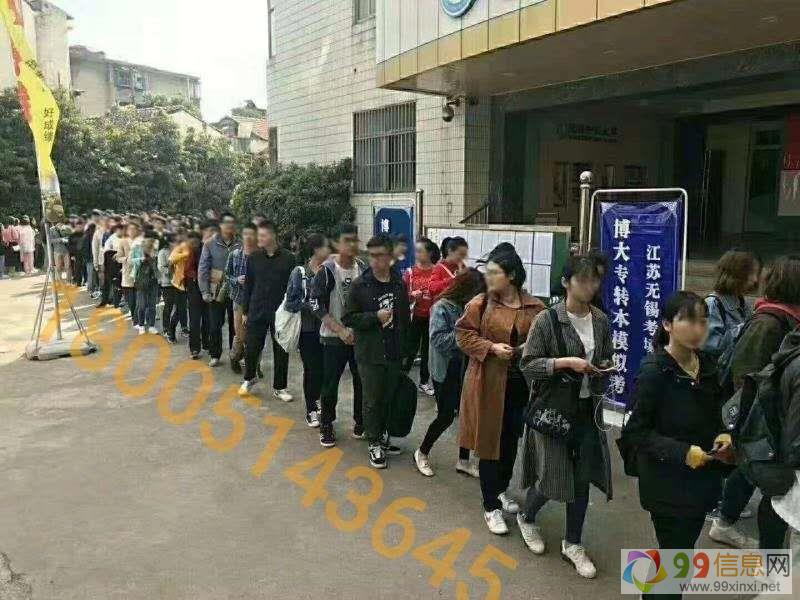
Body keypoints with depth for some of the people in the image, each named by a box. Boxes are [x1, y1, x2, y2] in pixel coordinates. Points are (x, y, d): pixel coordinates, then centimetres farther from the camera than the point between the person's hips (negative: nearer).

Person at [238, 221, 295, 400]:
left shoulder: (288, 259, -5)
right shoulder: (254, 258, 2)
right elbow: (248, 286, 7)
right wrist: (245, 311, 6)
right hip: (256, 312, 2)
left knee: (281, 351, 6)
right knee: (252, 348, 8)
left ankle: (279, 387, 22)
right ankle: (249, 378, 34)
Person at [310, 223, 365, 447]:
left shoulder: (363, 269, 0)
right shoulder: (326, 271, -11)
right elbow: (316, 305, -13)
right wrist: (341, 330, -18)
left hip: (360, 336, 4)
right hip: (334, 338, -3)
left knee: (362, 381, 9)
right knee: (330, 384, 4)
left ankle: (360, 423, 27)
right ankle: (326, 426, 22)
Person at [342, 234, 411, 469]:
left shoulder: (399, 284, 4)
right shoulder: (360, 285, -8)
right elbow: (348, 318, -7)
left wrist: (403, 347, 12)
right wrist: (375, 317, -17)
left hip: (394, 354, 4)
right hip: (370, 354, -4)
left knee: (389, 399, 13)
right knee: (372, 401, 4)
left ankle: (383, 437, 31)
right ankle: (374, 444, 19)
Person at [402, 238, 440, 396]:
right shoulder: (410, 272, -2)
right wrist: (412, 296, -18)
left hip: (431, 317, 1)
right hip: (415, 316, -1)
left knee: (428, 350, 12)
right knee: (411, 350, 1)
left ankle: (424, 382, 26)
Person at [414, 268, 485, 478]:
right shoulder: (442, 307, -14)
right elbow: (438, 339, -22)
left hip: (465, 369, 6)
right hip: (445, 372, -6)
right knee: (446, 417, 2)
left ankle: (463, 460, 25)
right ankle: (422, 454, 24)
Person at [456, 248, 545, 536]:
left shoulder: (535, 308, -3)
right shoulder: (480, 303, -7)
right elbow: (463, 334, -3)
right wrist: (491, 347, -17)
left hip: (520, 385, 3)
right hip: (489, 384, -2)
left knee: (511, 440, 17)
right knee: (489, 442, 3)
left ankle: (500, 490, 41)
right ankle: (491, 507, 16)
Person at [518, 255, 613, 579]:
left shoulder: (601, 321, 3)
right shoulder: (548, 320, -13)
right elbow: (528, 364, -13)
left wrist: (604, 367, -5)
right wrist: (565, 362, -24)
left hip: (588, 409, 5)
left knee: (582, 478, 10)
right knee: (551, 476, 2)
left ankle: (573, 543, 29)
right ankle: (527, 517, 34)